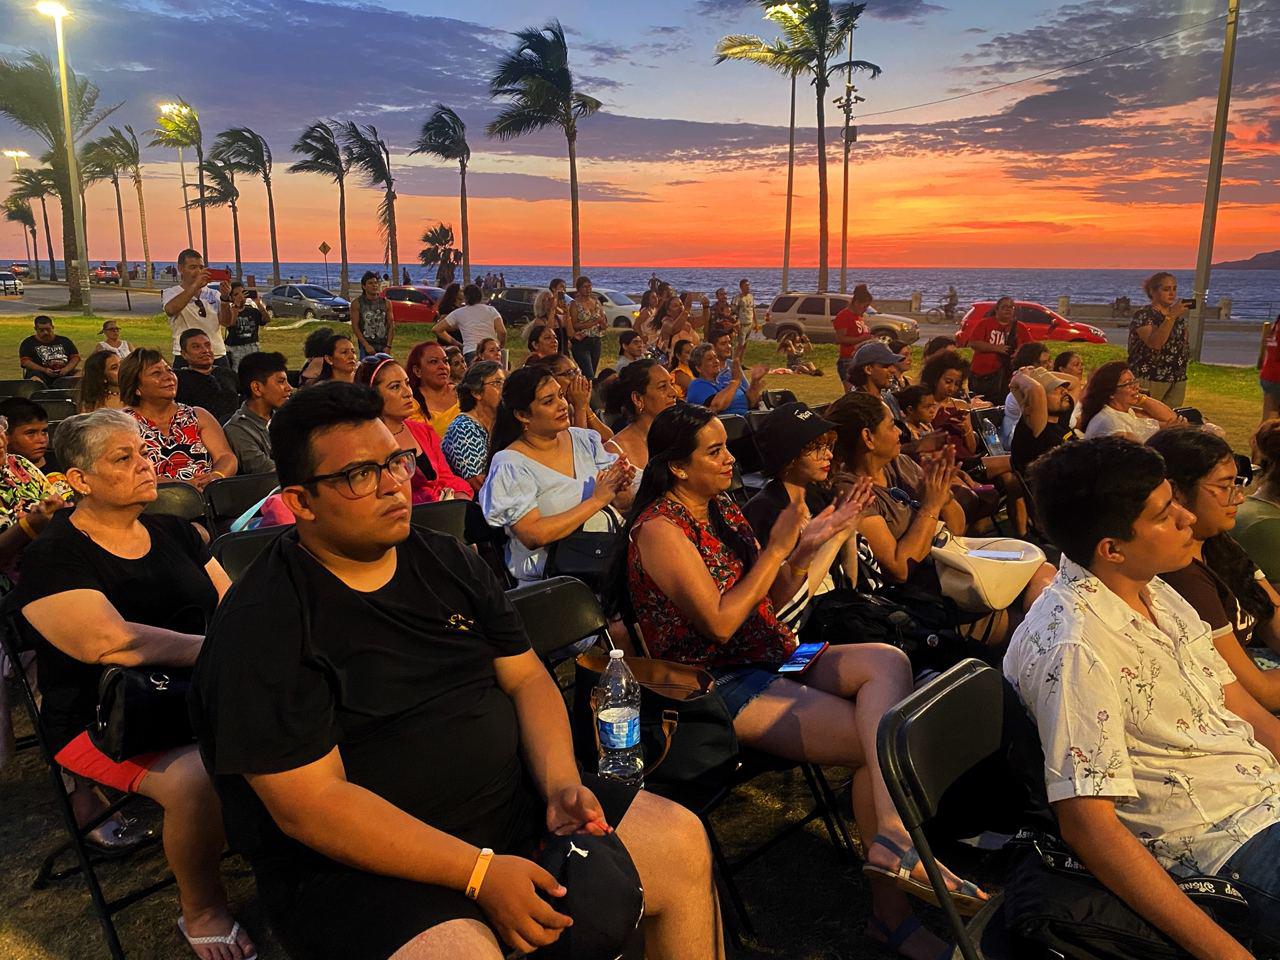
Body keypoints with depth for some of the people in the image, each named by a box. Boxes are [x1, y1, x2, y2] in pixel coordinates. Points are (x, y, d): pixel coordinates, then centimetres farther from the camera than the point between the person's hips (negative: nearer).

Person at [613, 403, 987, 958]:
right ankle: (890, 909, -13)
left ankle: (893, 838, -28)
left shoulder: (723, 510, 14)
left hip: (771, 657, 8)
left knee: (889, 661, -20)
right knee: (875, 737, -21)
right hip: (720, 685, -8)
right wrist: (777, 548, -14)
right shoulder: (658, 529, -12)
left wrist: (804, 550, -2)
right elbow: (720, 622, -18)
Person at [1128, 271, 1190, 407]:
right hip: (1149, 379, -7)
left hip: (1178, 380, 7)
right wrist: (1171, 316, -25)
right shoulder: (1143, 314, -8)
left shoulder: (1179, 316, 15)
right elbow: (1154, 343, -24)